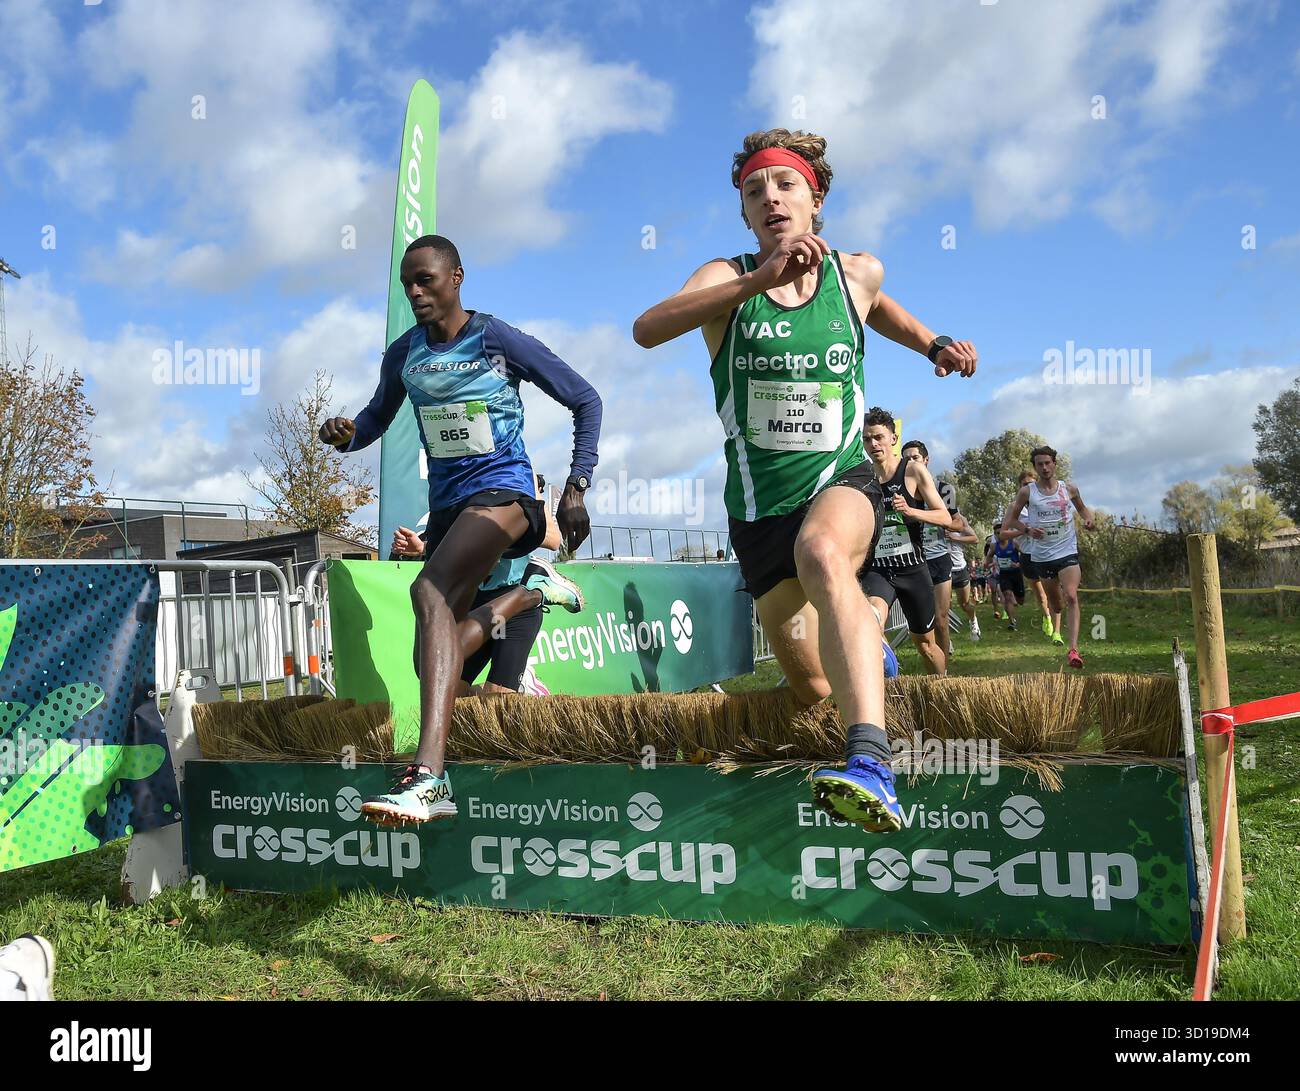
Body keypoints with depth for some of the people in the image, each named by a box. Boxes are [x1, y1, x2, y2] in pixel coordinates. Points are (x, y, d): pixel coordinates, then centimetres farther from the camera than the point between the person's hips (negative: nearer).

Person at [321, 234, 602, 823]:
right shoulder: (404, 353, 7)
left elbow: (586, 400, -1)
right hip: (445, 503, 7)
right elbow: (377, 416, 22)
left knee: (429, 593, -34)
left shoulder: (499, 339, -7)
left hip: (502, 490, -7)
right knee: (435, 656, 10)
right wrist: (346, 433, -4)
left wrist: (576, 487, -9)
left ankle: (426, 775, -44)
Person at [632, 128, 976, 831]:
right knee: (813, 689, 9)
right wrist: (757, 280, -37)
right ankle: (867, 629, 47)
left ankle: (872, 768, -52)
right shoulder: (727, 278, -6)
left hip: (842, 479, -1)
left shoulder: (858, 272, 1)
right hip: (757, 502, 1)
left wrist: (934, 345, 11)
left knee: (823, 554, -39)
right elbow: (646, 330, -27)